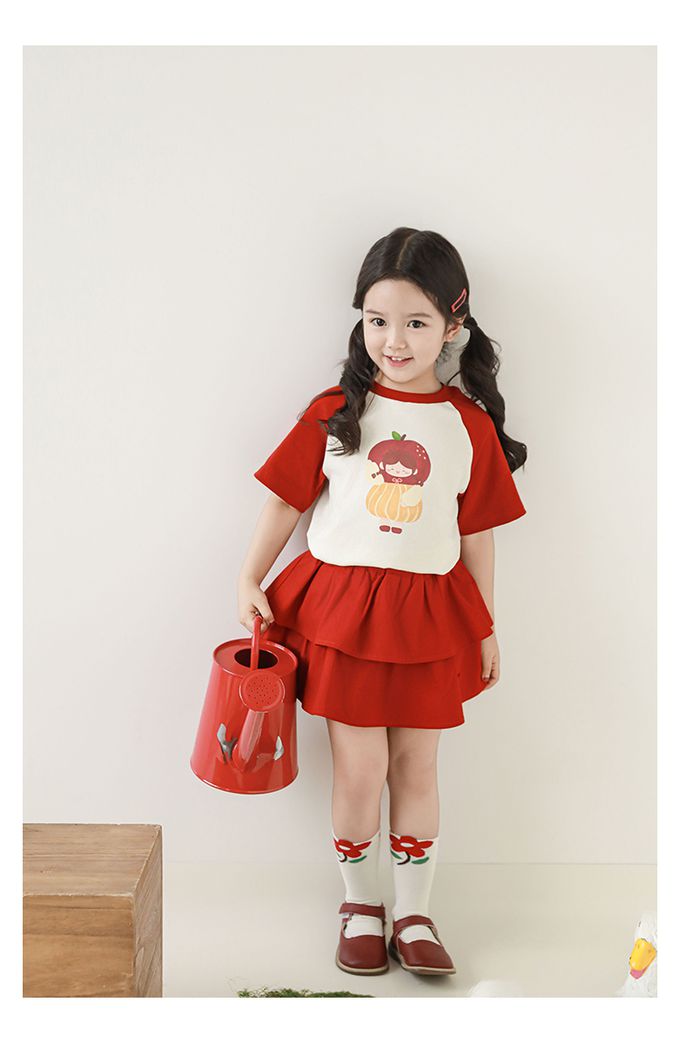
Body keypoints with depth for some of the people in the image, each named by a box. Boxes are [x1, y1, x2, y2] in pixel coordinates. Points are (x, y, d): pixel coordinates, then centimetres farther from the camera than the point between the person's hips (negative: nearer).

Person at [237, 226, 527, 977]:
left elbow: (477, 532, 5)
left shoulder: (469, 423, 0)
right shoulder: (333, 411, -2)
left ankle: (413, 914, 25)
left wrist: (486, 630, 9)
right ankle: (359, 906, 23)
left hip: (428, 612, 1)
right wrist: (249, 581, -2)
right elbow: (287, 499, 3)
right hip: (340, 604, -1)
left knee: (415, 768, 9)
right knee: (358, 769, 2)